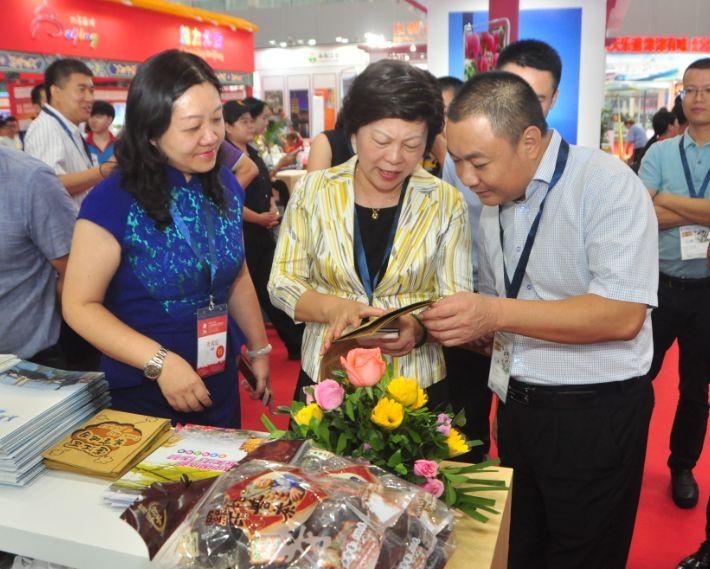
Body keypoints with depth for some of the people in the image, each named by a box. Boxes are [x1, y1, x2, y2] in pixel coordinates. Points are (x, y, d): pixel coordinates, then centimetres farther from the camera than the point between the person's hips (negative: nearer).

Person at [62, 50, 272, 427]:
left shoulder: (225, 186, 0)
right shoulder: (113, 201, -18)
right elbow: (80, 305, -15)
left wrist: (259, 350, 11)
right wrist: (159, 362, -25)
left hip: (222, 380, 6)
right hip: (144, 392, -5)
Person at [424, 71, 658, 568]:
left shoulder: (606, 183, -16)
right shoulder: (494, 202, 8)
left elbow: (623, 316, -25)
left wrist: (496, 314, -27)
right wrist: (446, 325, -3)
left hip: (595, 412, -6)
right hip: (517, 406, 7)